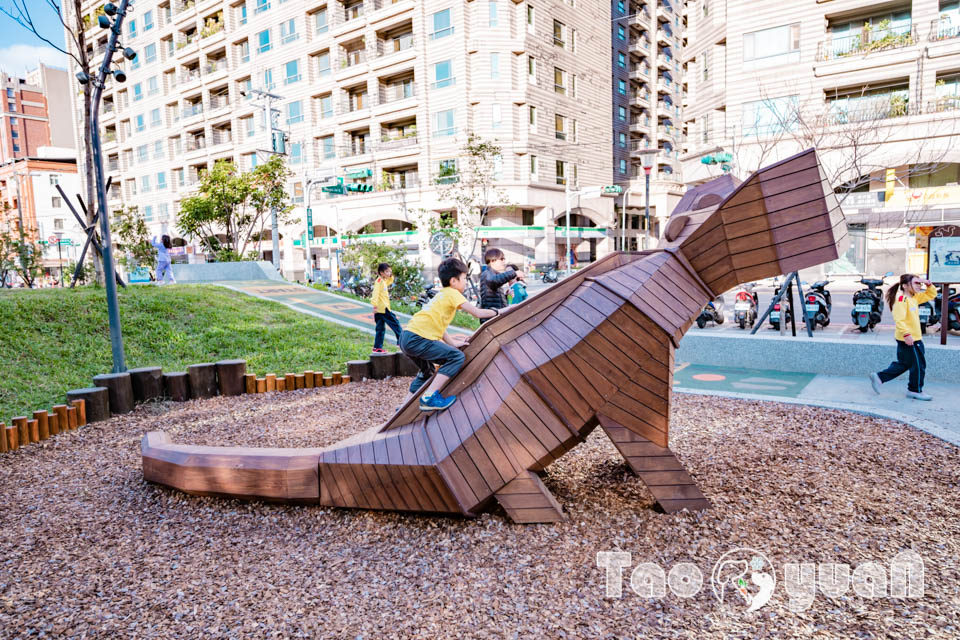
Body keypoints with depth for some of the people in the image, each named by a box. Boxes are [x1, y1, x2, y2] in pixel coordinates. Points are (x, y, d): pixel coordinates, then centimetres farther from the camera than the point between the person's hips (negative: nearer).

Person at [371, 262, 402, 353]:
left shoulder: (384, 281, 16)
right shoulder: (379, 281, -12)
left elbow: (390, 281, 38)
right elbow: (376, 293, -22)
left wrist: (391, 275, 18)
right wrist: (375, 305, -31)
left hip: (381, 309, 10)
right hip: (383, 308, -10)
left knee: (380, 329, 10)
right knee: (395, 323, -1)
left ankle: (377, 348, 11)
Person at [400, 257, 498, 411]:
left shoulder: (441, 294, 24)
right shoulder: (453, 293, -2)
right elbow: (477, 313, -5)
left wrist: (452, 342, 20)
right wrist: (496, 312, 10)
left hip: (406, 338, 10)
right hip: (418, 339, -10)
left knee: (427, 372, 30)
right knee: (457, 357, -10)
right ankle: (430, 397, -13)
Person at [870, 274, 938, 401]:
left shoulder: (915, 298, 11)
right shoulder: (902, 299, -18)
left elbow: (931, 295, 23)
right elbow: (899, 319, -26)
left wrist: (928, 284, 6)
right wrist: (906, 334, -30)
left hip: (915, 338, 10)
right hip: (909, 339, -10)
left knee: (903, 364, 16)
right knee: (918, 364, 2)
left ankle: (879, 377, 18)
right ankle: (915, 390, 16)